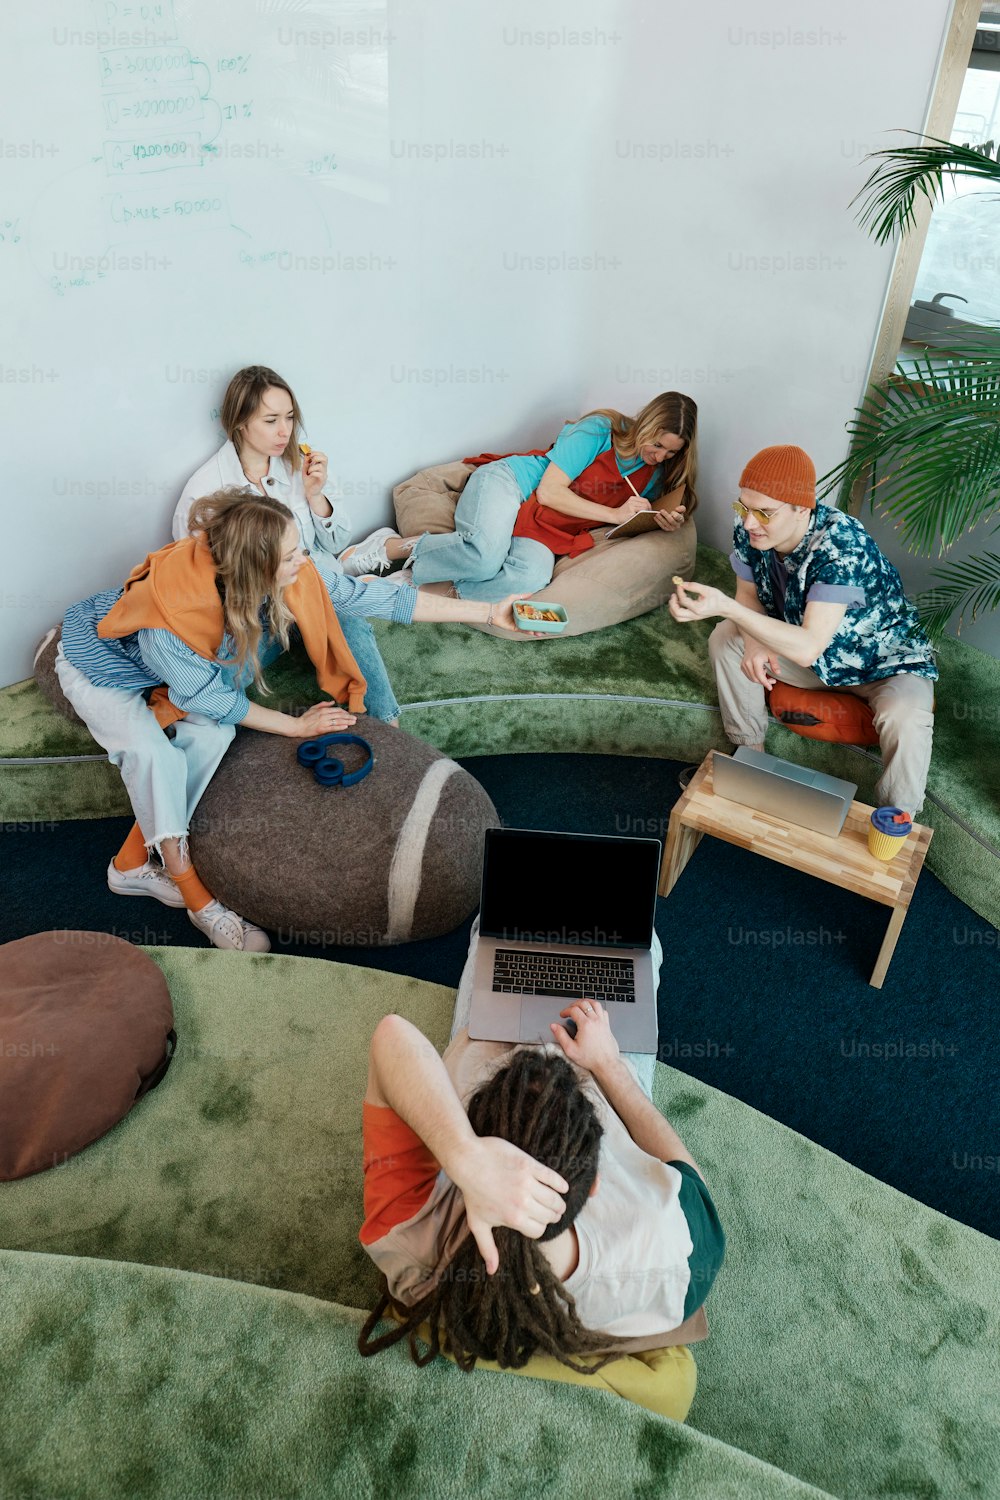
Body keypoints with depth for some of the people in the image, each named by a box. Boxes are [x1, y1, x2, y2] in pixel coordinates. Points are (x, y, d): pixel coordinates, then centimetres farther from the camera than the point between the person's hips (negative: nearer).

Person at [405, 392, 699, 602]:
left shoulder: (655, 471, 6)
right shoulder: (598, 430, -12)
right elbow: (549, 491, -15)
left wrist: (667, 521, -9)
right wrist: (614, 514, -18)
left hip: (542, 531, 5)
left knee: (533, 577, -34)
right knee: (486, 555, -39)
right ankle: (413, 550, -11)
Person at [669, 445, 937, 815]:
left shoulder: (841, 544, -37)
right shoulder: (749, 531, -19)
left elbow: (808, 649, -42)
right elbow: (749, 595, -2)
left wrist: (725, 606, -50)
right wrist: (755, 641, -25)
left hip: (885, 661, -6)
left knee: (905, 721, -34)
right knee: (725, 637, -10)